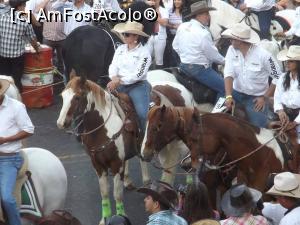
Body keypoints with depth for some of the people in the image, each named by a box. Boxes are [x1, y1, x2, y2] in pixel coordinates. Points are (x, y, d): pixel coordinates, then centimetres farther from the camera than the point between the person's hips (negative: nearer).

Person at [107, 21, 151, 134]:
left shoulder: (144, 52, -7)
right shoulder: (120, 49, 11)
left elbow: (138, 75, -14)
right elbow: (113, 66, 6)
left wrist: (119, 81, -19)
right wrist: (114, 78, -16)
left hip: (137, 86, -5)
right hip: (119, 85, 6)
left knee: (142, 114, -23)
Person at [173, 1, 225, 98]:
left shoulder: (182, 27, 2)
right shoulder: (204, 33, -20)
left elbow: (175, 46, 12)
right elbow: (213, 55, -11)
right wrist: (224, 61, 7)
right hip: (199, 69, -9)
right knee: (225, 88, -8)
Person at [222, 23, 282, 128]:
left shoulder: (263, 55, -18)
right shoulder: (232, 50, -8)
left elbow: (278, 77, -9)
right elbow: (229, 74, -17)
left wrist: (265, 97, -11)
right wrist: (229, 96, -31)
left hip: (256, 97, -3)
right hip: (236, 93, 3)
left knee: (258, 127, -14)